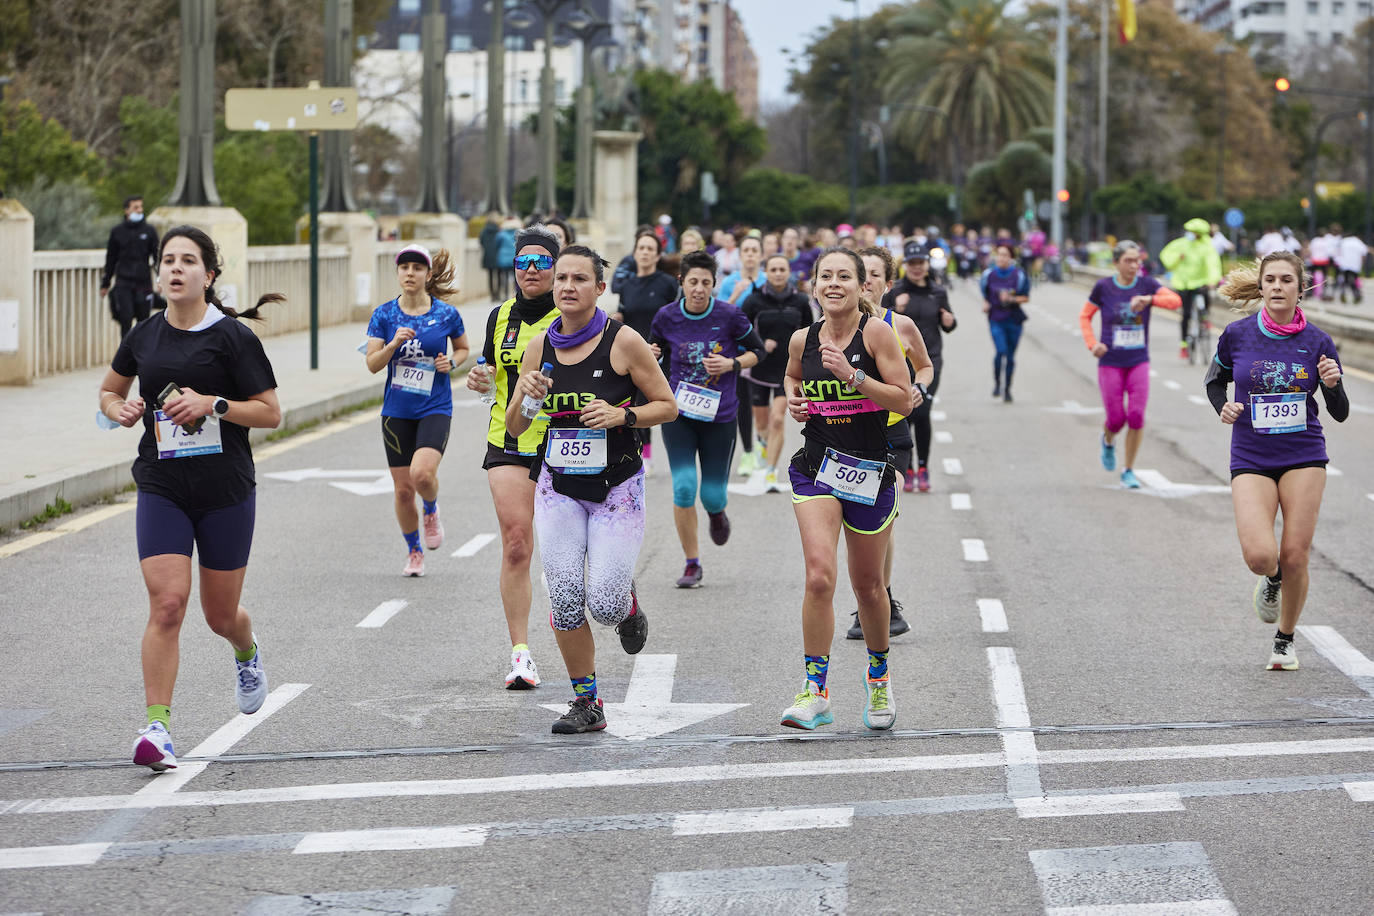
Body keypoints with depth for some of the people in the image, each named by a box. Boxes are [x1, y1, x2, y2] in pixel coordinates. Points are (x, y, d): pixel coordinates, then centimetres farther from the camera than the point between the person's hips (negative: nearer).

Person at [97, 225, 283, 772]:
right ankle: (157, 727, -15)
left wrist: (213, 403, -18)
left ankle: (247, 652, 47)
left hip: (226, 491, -2)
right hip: (161, 490, 2)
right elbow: (108, 392, 22)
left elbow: (271, 413, -4)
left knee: (220, 614, 10)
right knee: (166, 604, -15)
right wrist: (121, 410, 0)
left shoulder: (233, 337, -5)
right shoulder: (143, 337, 6)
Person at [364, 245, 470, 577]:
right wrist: (394, 344, -20)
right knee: (403, 489, 5)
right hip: (396, 412, 2)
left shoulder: (446, 314, -3)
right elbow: (372, 364, -3)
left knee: (422, 473, -24)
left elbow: (463, 348, 15)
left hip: (435, 409, -2)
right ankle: (414, 551, 27)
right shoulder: (384, 315, -1)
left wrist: (452, 362, -6)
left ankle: (432, 511, 11)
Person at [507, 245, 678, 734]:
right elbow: (514, 426, 9)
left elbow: (667, 405, -2)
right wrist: (525, 396, -12)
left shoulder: (623, 341, -9)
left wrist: (622, 415, -19)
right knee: (564, 600, -6)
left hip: (617, 487, -3)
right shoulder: (540, 345, 2)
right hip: (559, 487, 3)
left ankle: (628, 602, 26)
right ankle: (586, 703, 10)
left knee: (604, 605, -12)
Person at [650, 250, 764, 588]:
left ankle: (716, 512, 42)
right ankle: (692, 564, 2)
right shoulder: (667, 316, -4)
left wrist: (732, 363, -14)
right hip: (678, 414, 1)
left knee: (712, 495, 1)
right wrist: (651, 356, -12)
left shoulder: (729, 316, -9)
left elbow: (756, 350, 4)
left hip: (719, 416, 0)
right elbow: (655, 353, 11)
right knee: (683, 486, -13)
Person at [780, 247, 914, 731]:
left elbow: (903, 399, -11)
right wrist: (793, 398, 4)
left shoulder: (876, 332, -8)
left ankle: (878, 672, 38)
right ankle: (815, 691, -11)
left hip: (870, 468, -1)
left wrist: (852, 375, -22)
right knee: (819, 576, -17)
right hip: (817, 465, 1)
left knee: (868, 584, 11)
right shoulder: (803, 340, 2)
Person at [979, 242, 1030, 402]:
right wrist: (985, 304, -5)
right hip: (996, 319, 0)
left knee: (1010, 356, 7)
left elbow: (1026, 298, 0)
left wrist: (1011, 299, -17)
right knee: (1001, 351, -19)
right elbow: (985, 295, 15)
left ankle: (1007, 389, 23)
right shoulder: (989, 274, 1)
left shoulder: (1018, 275, -5)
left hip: (1014, 320, 0)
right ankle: (997, 382, 2)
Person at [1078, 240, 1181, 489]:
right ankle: (1108, 441, 37)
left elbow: (1175, 300, -16)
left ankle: (1129, 471, 8)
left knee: (1136, 417, -7)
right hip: (1110, 363, -1)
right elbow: (1085, 316, 8)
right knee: (1116, 419, -1)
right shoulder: (1103, 287, -4)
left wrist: (1149, 300, -32)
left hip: (1139, 362, 1)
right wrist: (1092, 344, -6)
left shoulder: (1147, 284, -2)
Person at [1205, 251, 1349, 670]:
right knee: (1259, 555, -17)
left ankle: (1285, 640, 21)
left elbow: (1340, 413, 2)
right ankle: (1272, 580, 21)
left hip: (1303, 458, 0)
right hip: (1251, 460, 0)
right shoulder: (1237, 335, -3)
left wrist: (1333, 384, -18)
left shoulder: (1318, 342, -3)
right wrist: (1224, 407, -6)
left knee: (1294, 557, -3)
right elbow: (1215, 381, 15)